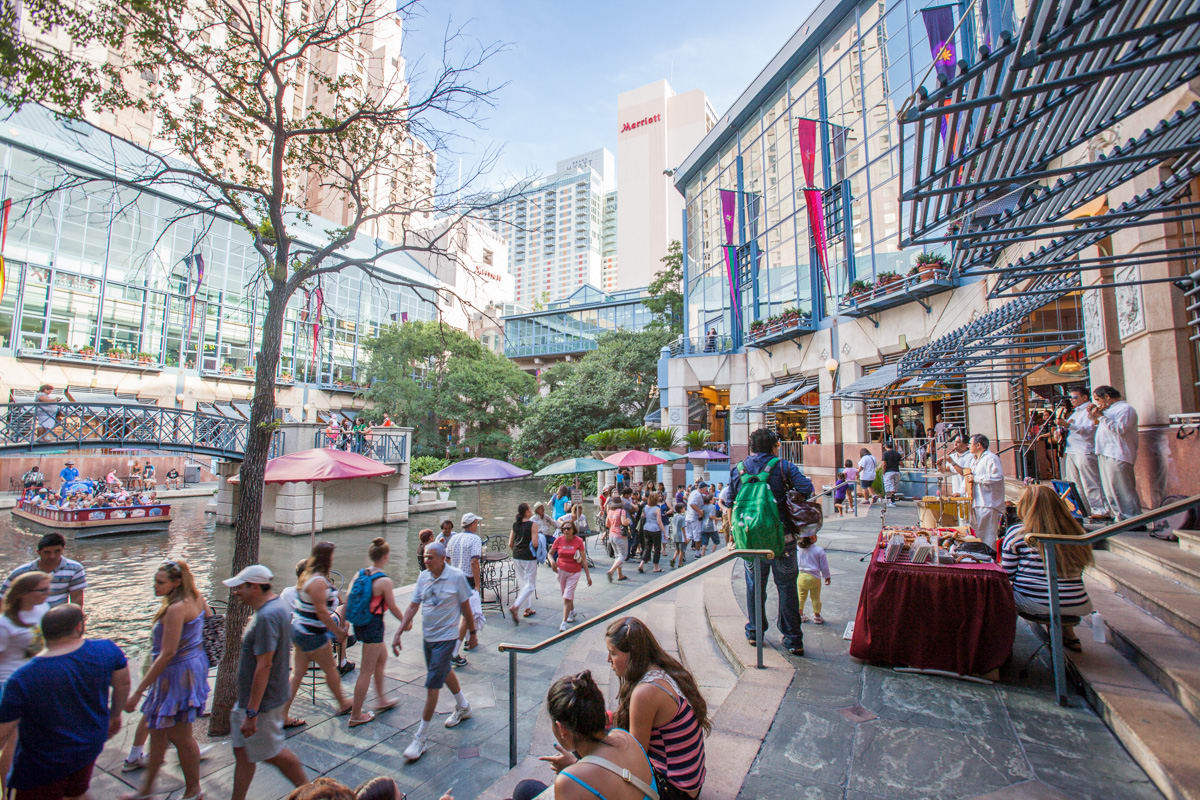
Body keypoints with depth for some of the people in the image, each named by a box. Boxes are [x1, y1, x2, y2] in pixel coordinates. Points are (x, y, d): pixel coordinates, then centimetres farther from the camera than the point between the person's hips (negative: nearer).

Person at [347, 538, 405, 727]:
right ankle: (356, 715, 20)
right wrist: (406, 621, 6)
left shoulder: (359, 574, -2)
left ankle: (381, 700, 39)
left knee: (382, 657, 25)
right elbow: (393, 608, -11)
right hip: (374, 625, -8)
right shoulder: (384, 581, -21)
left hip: (359, 624, 8)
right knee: (366, 671, 7)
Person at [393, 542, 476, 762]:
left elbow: (465, 607, -7)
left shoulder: (456, 576, -17)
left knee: (432, 684, -4)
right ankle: (463, 707, 48)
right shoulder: (423, 577, -3)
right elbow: (413, 606, 2)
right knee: (445, 672, 23)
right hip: (427, 636, 6)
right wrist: (398, 633, -3)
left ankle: (421, 738, 10)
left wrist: (472, 632, 0)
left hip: (446, 637, -6)